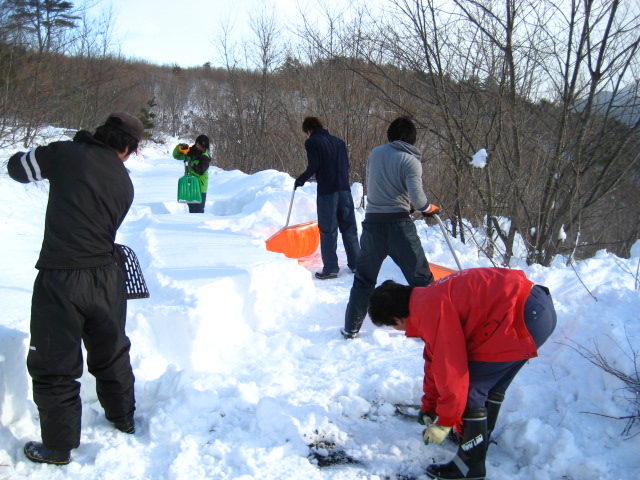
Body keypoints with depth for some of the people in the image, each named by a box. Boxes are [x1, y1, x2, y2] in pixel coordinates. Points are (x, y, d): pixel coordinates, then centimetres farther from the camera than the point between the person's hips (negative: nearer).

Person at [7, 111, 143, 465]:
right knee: (111, 353, 24)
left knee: (54, 365, 10)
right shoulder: (124, 183, 5)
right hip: (106, 276, 4)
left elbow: (17, 167, 6)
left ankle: (58, 447, 21)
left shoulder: (66, 153, -7)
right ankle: (123, 418, 41)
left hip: (60, 279, -4)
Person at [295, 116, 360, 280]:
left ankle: (330, 269, 2)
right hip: (345, 189, 5)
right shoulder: (338, 141, 16)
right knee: (349, 228, 11)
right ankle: (356, 264, 16)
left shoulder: (312, 142, -2)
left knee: (328, 231, 0)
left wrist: (301, 179, 3)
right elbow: (346, 164, 14)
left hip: (327, 192, -5)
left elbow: (314, 166, -11)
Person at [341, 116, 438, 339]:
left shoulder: (375, 153, 7)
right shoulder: (411, 161, -6)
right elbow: (417, 198, -16)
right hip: (399, 224, -4)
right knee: (421, 278, 8)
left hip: (372, 222, 4)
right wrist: (429, 208, 3)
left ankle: (351, 328, 18)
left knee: (363, 279, 16)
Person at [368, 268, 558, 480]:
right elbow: (435, 359, 25)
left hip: (522, 316, -10)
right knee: (493, 384, 25)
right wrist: (429, 407, 33)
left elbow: (450, 367, -14)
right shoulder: (429, 300, 16)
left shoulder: (430, 311, -15)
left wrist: (444, 422, -1)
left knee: (469, 391, -1)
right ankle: (479, 437, 44)